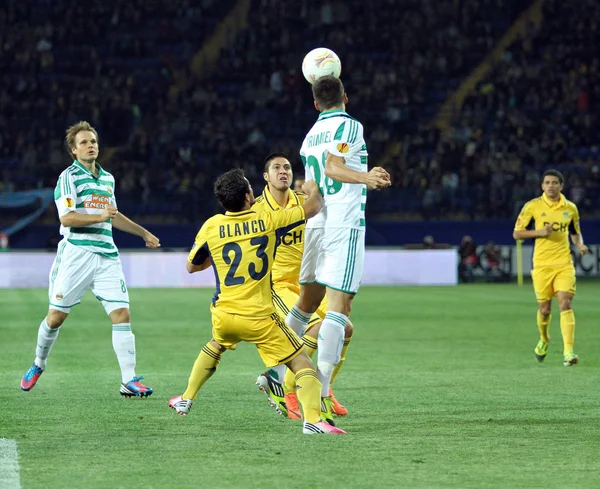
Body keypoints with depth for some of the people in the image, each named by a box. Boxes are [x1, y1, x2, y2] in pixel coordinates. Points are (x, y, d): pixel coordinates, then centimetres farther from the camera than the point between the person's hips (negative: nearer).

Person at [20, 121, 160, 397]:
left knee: (122, 314, -8)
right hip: (76, 254, -5)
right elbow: (66, 218, -15)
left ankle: (129, 380, -8)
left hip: (107, 255, 5)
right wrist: (100, 217, -23)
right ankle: (38, 365, 27)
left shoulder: (107, 178, 17)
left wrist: (143, 233, 37)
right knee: (56, 316, 2)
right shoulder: (69, 177, -4)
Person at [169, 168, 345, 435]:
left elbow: (191, 266, 14)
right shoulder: (267, 221, -6)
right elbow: (313, 208, 6)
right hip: (258, 317, -4)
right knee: (301, 362, 0)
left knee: (215, 345, 37)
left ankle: (186, 400, 42)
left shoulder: (211, 226, 0)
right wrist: (313, 189, 27)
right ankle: (312, 419, -20)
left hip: (223, 315, 4)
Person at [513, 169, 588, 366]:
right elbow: (517, 233, 2)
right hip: (542, 264, -1)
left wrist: (580, 245, -1)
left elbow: (576, 233, 21)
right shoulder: (533, 206, -1)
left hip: (564, 263, 1)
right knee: (544, 308, 5)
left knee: (565, 304, -14)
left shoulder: (570, 208, 7)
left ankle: (568, 352, -19)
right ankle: (544, 340, 37)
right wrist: (539, 232, -14)